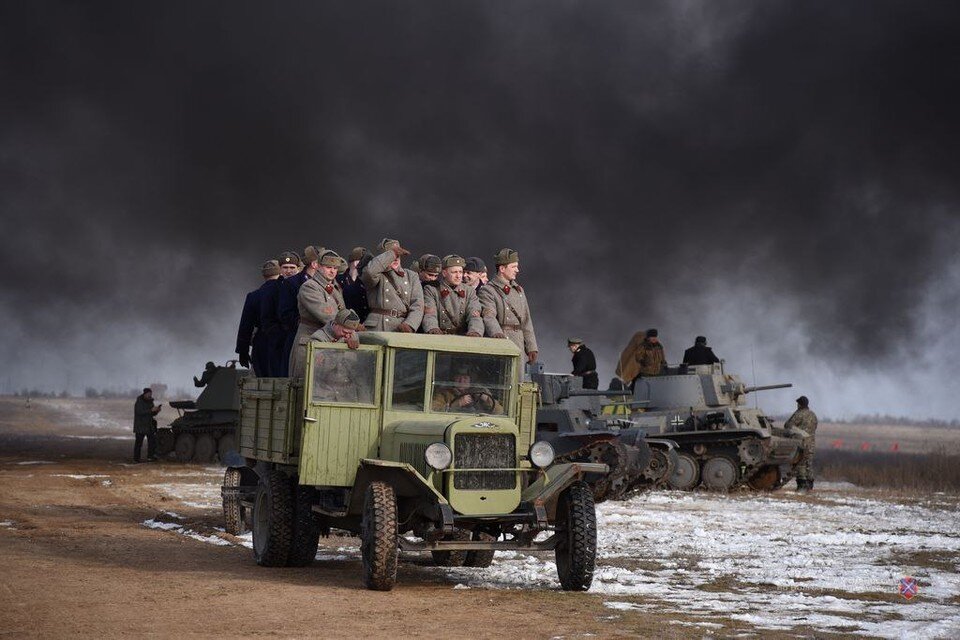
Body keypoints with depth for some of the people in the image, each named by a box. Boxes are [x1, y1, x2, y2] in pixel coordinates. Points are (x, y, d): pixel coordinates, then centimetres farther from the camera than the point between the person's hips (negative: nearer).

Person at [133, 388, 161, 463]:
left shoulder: (150, 402, 13)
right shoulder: (139, 402, -10)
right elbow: (140, 412, -25)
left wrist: (156, 410, -6)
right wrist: (151, 410, -30)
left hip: (149, 426, 7)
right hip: (140, 426, -7)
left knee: (152, 441, -1)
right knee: (138, 443, -4)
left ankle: (150, 457, 4)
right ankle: (136, 459, 1)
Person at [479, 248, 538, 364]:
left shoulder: (519, 290, 19)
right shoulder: (487, 291, -4)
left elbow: (526, 321, 20)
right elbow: (488, 317, -20)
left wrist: (531, 348, 13)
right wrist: (497, 333, -41)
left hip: (518, 347, 7)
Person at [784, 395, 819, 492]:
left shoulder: (799, 414, -10)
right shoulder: (813, 415, 14)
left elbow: (787, 425, -10)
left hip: (801, 442, -7)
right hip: (812, 442, 7)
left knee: (801, 464, -4)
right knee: (809, 464, 11)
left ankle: (802, 484, -8)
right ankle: (810, 485, 12)